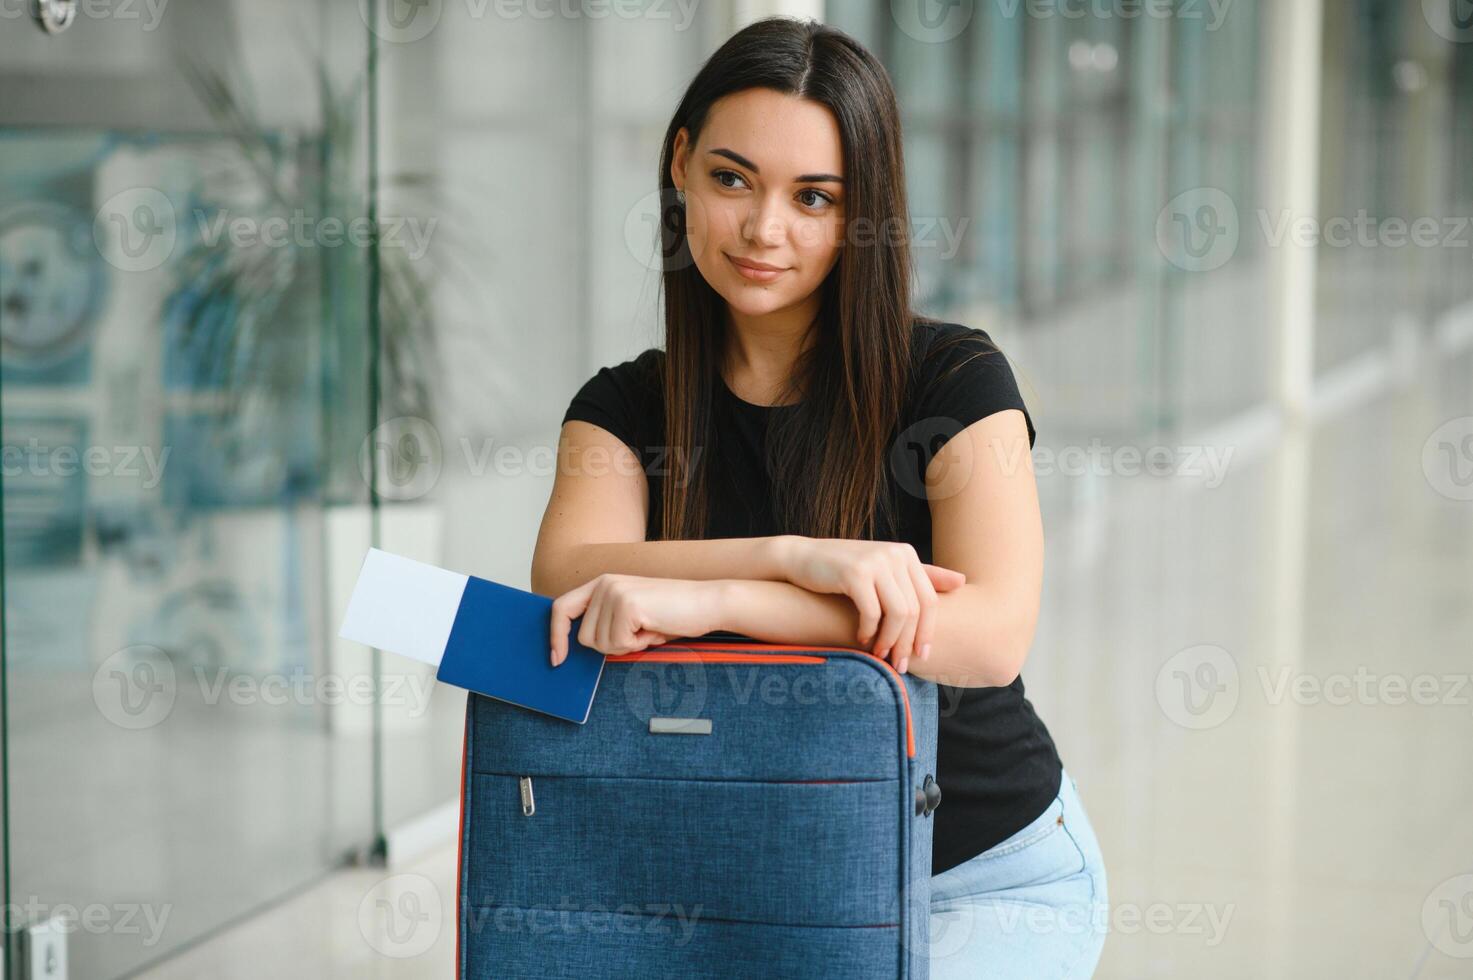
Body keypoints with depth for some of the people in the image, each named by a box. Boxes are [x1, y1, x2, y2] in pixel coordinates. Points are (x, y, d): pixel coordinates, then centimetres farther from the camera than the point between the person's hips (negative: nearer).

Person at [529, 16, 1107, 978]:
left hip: (995, 877, -3)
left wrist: (707, 600, -35)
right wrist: (797, 558, -34)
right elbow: (569, 578, -19)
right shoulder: (625, 409, 1)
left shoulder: (954, 378, -10)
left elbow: (991, 633, -26)